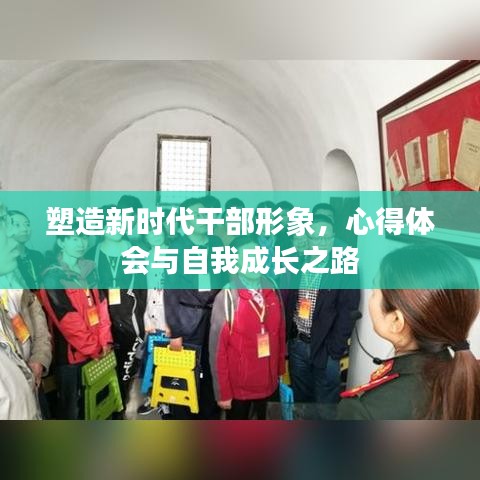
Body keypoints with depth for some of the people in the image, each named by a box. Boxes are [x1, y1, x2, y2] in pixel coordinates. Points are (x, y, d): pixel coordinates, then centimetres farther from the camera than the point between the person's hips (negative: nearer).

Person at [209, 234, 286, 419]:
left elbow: (280, 335, 3)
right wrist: (223, 392, -12)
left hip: (267, 381, 4)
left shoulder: (273, 292, -7)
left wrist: (280, 371, 7)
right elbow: (218, 350, -16)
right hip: (238, 385, -3)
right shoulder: (226, 298, -21)